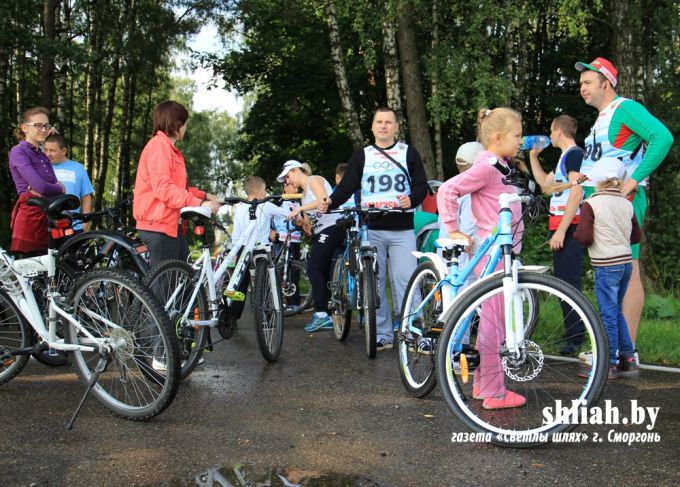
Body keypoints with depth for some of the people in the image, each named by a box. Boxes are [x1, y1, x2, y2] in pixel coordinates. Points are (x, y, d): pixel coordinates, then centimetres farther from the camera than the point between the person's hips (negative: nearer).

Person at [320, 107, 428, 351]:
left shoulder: (409, 153, 11)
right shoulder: (362, 156, 14)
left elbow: (422, 185, 6)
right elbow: (346, 187, 7)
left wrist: (411, 199, -16)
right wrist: (330, 202, -13)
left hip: (401, 229, -2)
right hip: (370, 229, 2)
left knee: (406, 281, -8)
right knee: (374, 284, 2)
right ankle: (382, 335, 10)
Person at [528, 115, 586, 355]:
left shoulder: (575, 154, -10)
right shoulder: (565, 157, 21)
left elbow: (577, 193, -19)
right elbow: (545, 184, 30)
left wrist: (561, 230, -23)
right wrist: (533, 156, 28)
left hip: (569, 228, -10)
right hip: (561, 227, 10)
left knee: (569, 282, -11)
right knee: (564, 282, 14)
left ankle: (576, 339, -9)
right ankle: (572, 335, 21)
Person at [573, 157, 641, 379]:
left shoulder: (590, 204, -10)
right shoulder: (627, 204, 8)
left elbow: (584, 237, -16)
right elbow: (636, 236, 15)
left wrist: (576, 234, 4)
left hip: (606, 265, -6)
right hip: (626, 261, 7)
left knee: (608, 315, -1)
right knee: (616, 312, 18)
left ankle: (608, 365, 4)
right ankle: (628, 359, 21)